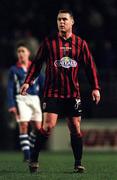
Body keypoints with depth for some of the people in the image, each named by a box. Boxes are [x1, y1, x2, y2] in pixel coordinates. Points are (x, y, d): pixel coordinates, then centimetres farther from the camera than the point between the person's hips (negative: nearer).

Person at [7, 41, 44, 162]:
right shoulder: (13, 70, 6)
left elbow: (43, 84, 11)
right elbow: (10, 89, 5)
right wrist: (11, 105, -5)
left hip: (35, 98, 2)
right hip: (21, 99, -2)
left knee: (37, 127, 1)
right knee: (23, 126, -12)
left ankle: (30, 148, 22)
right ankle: (26, 155, -12)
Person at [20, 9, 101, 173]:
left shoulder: (80, 43, 7)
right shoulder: (48, 42, 3)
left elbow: (90, 66, 8)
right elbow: (37, 63, 6)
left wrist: (95, 87, 1)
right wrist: (28, 82, -4)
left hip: (73, 93, 2)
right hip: (52, 91, -2)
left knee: (75, 127, 2)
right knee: (48, 125, -13)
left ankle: (78, 164, 12)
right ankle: (34, 159, -2)